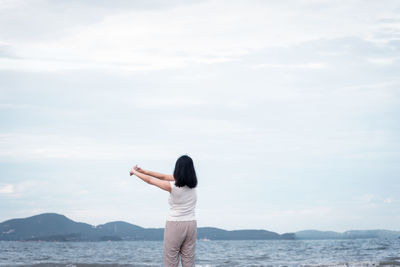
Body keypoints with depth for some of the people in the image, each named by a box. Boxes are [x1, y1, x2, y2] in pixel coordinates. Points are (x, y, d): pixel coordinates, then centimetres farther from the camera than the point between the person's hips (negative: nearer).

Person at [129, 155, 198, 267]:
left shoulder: (173, 187, -16)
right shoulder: (192, 184, 1)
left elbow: (150, 180, -2)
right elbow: (165, 177, 7)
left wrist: (134, 171, 16)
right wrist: (144, 171, 12)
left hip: (175, 225, -5)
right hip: (191, 224, 5)